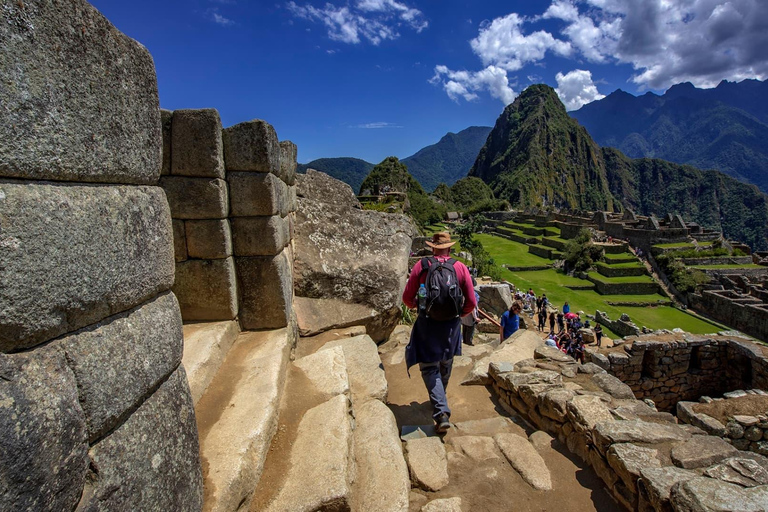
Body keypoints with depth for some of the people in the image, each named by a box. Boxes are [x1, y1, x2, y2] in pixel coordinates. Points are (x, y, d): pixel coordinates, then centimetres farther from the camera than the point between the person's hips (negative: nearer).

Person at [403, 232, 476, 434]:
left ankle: (441, 412, -7)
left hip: (427, 324, -2)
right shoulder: (461, 267, -3)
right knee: (445, 365, 23)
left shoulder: (421, 266, -7)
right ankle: (439, 400, 44)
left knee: (429, 367, 5)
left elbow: (407, 298, -4)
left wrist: (416, 305, 19)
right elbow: (471, 303, -3)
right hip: (451, 325, 3)